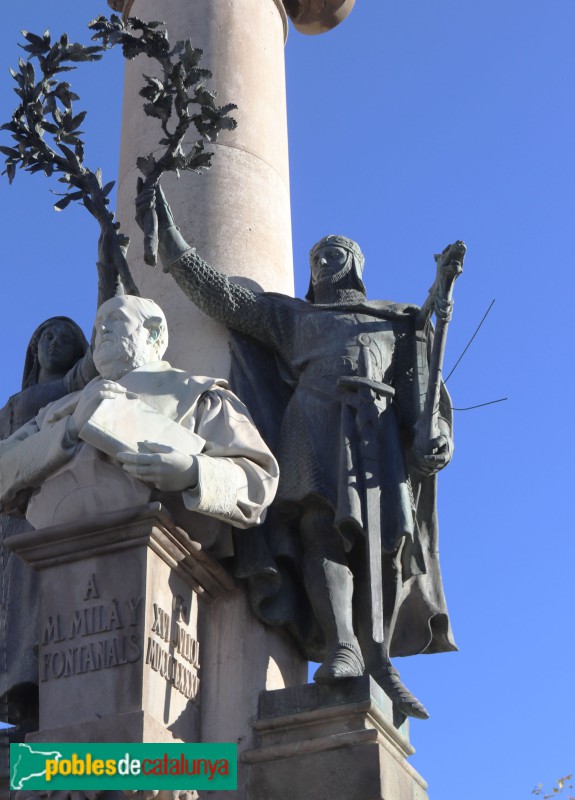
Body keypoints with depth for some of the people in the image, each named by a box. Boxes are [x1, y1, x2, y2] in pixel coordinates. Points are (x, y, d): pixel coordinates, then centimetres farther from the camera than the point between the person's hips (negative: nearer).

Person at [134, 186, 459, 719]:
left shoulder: (396, 322, 30)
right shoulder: (292, 315, 32)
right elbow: (221, 296, 23)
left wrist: (439, 433, -6)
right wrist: (168, 238, 16)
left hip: (380, 431, 2)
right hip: (317, 420, -1)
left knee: (384, 544, -11)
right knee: (324, 525, -25)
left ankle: (377, 665, -14)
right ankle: (341, 649, -42)